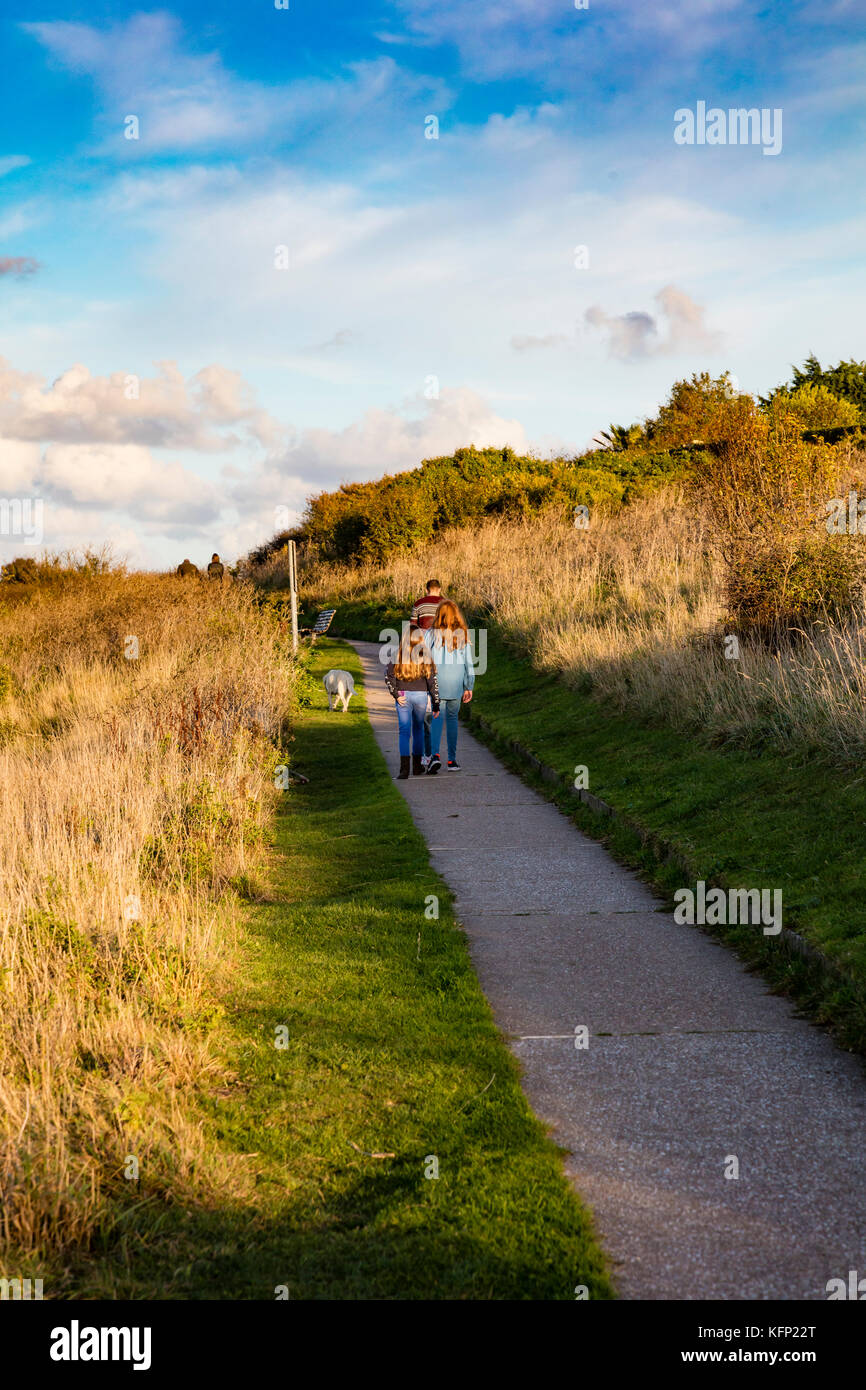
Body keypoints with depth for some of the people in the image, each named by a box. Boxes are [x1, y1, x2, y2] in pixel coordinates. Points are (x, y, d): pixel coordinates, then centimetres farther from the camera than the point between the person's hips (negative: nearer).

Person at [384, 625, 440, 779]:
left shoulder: (398, 654, -2)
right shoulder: (425, 656, -3)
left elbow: (388, 676, -9)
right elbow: (432, 681, -2)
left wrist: (396, 694, -6)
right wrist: (436, 704, 3)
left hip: (403, 696, -1)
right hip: (420, 695, 1)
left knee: (404, 731, 0)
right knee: (418, 729, 19)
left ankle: (404, 768, -14)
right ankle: (417, 766, 25)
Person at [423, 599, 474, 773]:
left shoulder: (431, 634, -6)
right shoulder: (463, 635, -1)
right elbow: (468, 662, 3)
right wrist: (469, 687, 10)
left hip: (436, 683, -1)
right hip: (456, 684, 2)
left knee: (437, 718, 0)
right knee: (452, 718, 12)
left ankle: (435, 754, -21)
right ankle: (452, 759, 14)